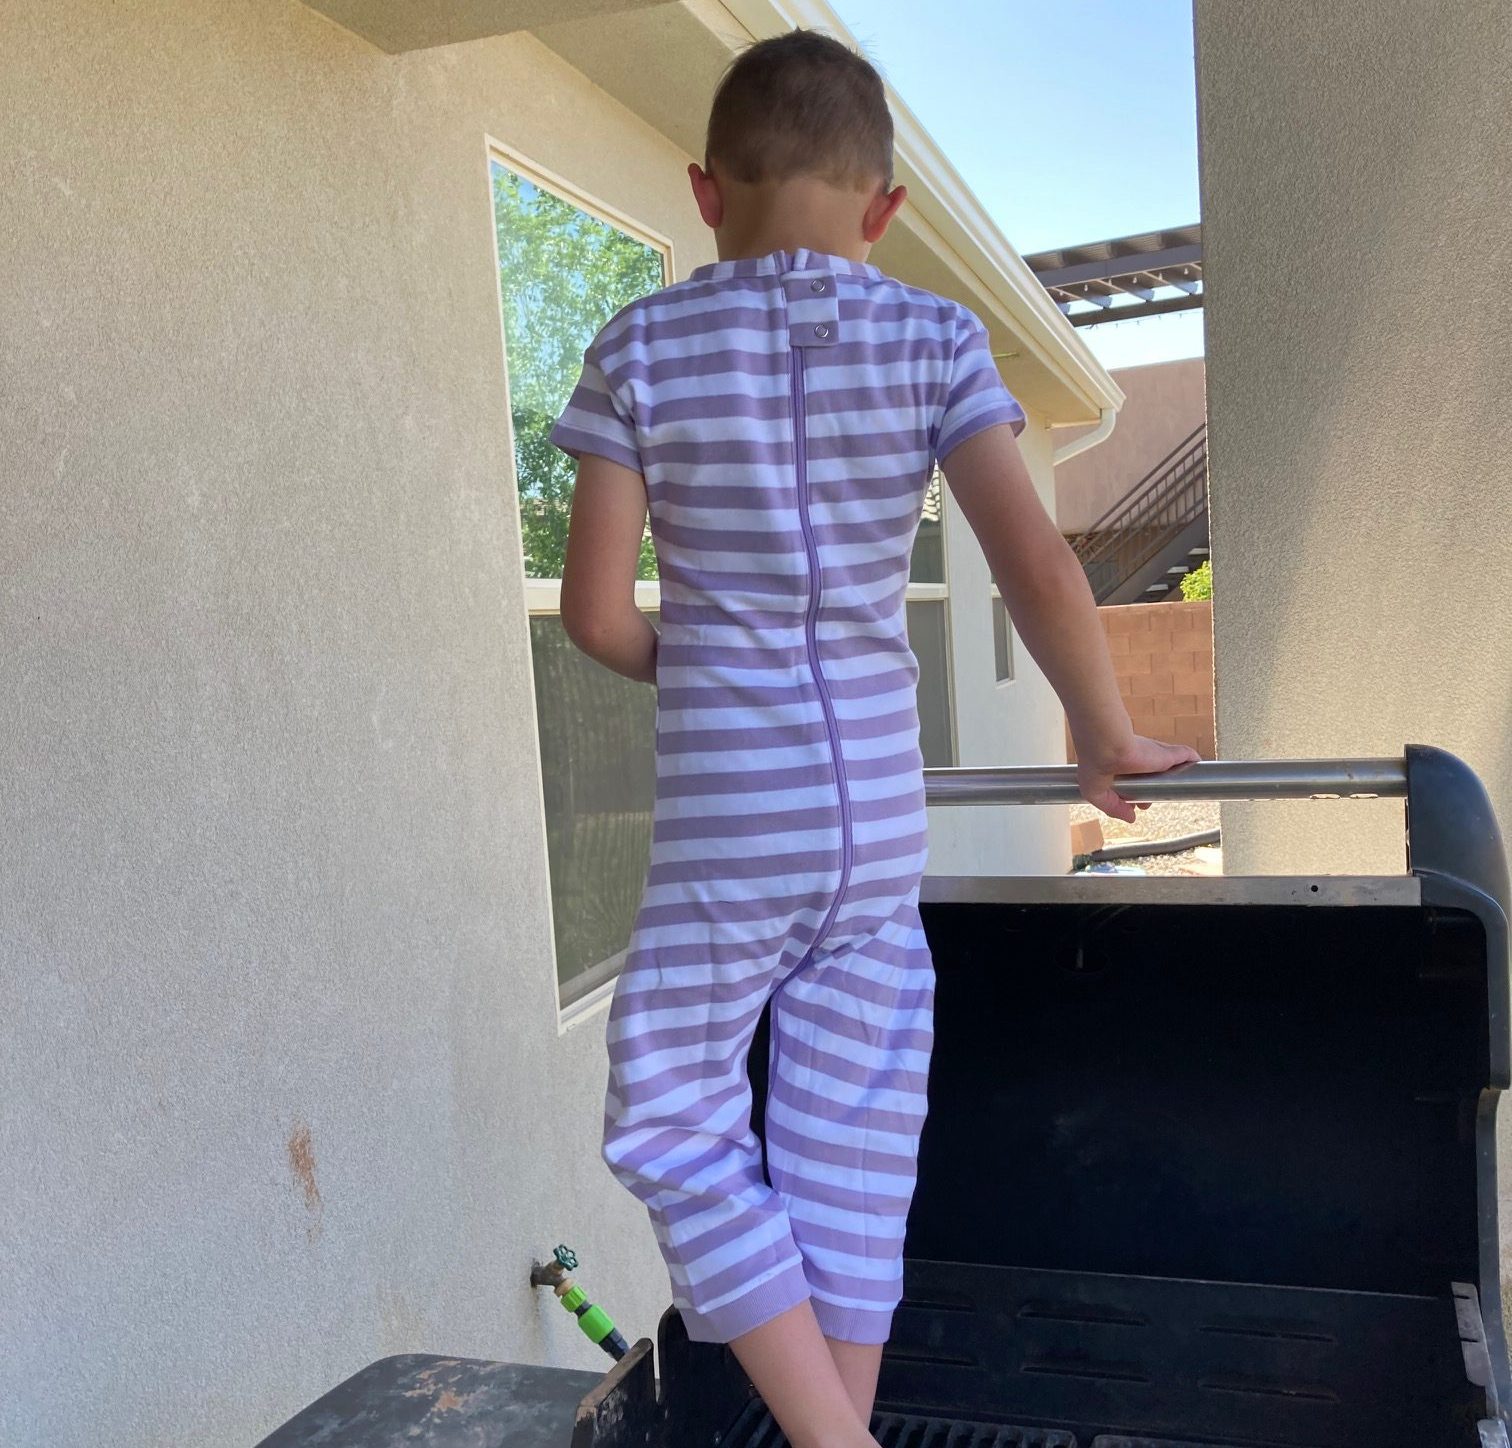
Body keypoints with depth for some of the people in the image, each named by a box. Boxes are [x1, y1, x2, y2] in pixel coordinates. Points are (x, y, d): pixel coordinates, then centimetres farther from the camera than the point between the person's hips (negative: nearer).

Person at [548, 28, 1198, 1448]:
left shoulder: (642, 349, -2)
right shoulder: (935, 339, 0)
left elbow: (595, 608, -3)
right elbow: (1038, 569, -8)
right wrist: (1107, 734, 8)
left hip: (722, 826, -2)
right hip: (881, 816, 3)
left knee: (666, 1122, 15)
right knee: (849, 1164, 15)